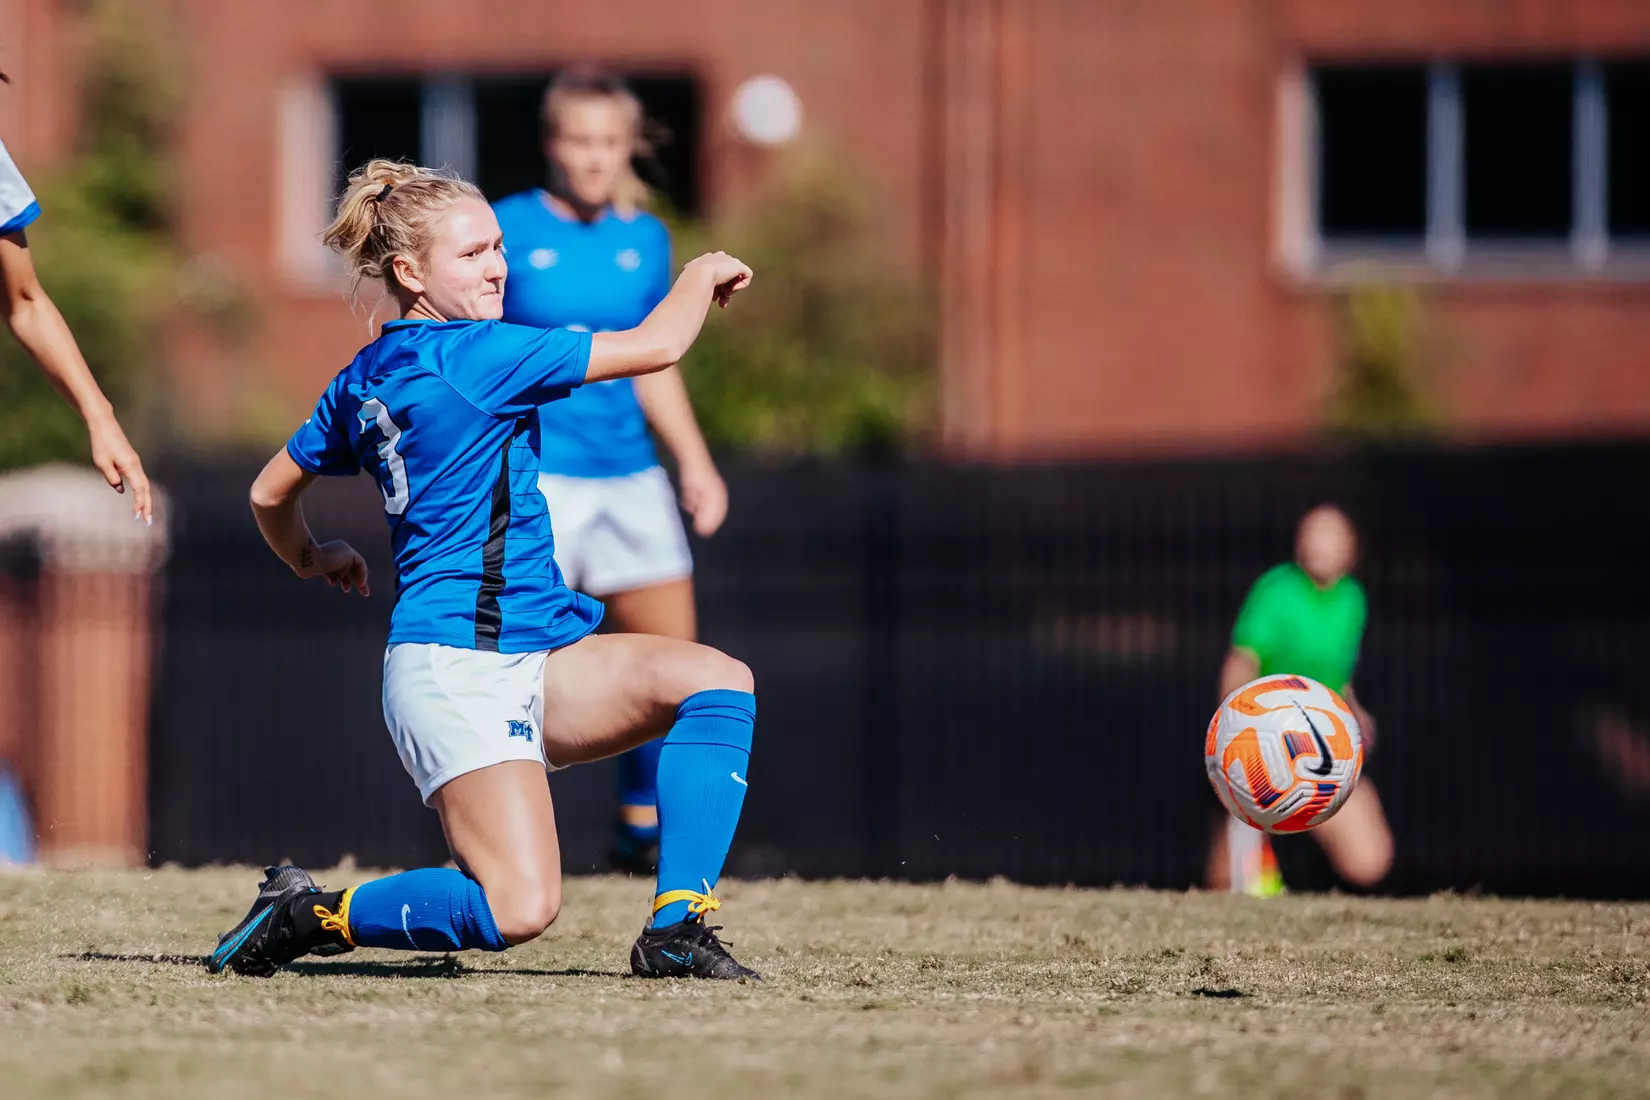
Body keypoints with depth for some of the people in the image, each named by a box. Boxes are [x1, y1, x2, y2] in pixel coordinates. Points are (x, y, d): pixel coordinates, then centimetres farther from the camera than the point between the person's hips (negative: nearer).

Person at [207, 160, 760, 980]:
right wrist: (701, 275, 8)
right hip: (456, 671, -10)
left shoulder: (364, 381, 15)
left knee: (718, 684, -5)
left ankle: (674, 930, -7)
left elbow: (270, 490, 28)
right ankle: (312, 914, 1)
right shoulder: (468, 356, -13)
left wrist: (311, 560, 48)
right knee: (519, 909, -20)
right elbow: (653, 346, -12)